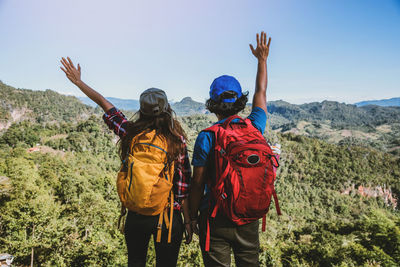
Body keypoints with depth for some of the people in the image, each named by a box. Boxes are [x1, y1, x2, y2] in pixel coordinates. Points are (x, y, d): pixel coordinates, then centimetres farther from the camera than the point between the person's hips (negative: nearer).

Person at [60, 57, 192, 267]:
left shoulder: (130, 133, -6)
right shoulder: (177, 140, -11)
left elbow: (104, 103, 7)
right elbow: (184, 186, -8)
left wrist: (78, 82, 20)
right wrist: (188, 221, 1)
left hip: (136, 216, 2)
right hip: (168, 218, -1)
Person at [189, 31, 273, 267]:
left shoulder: (206, 137, -14)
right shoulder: (255, 128, -6)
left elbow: (198, 183, -10)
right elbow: (261, 93, 12)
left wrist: (193, 216, 5)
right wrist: (262, 59, 25)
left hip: (216, 219, -3)